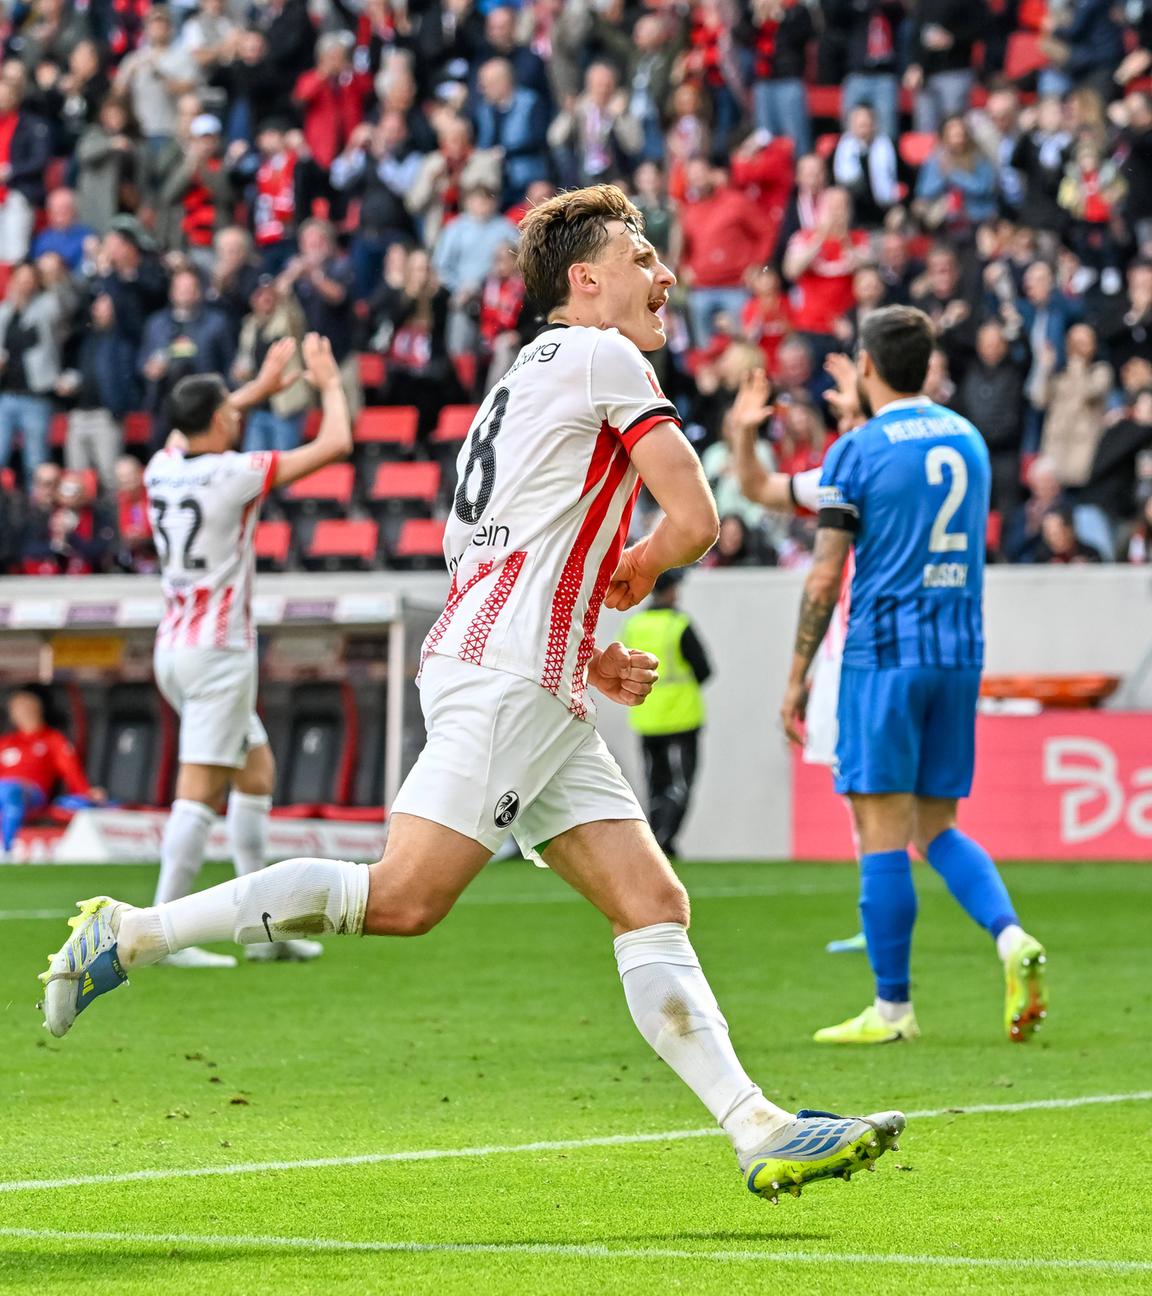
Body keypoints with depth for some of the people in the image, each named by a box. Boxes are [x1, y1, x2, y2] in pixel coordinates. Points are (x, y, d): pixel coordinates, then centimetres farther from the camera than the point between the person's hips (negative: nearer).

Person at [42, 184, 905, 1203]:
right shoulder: (603, 357, 0)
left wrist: (589, 656, 20)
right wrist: (634, 576, 16)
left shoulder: (528, 381, 27)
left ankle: (761, 1135, -4)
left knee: (655, 906, 2)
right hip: (507, 677, -10)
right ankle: (132, 935, -15)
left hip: (541, 696, 10)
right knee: (402, 899, -19)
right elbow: (694, 523, -5)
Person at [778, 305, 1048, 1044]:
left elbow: (826, 577, -9)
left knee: (882, 833, -2)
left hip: (884, 654, -6)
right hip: (960, 652, 6)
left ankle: (893, 1007, -2)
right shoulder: (967, 439, 11)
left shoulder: (857, 452, -7)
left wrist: (798, 676, -1)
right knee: (937, 828, 13)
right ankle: (1012, 937, -10)